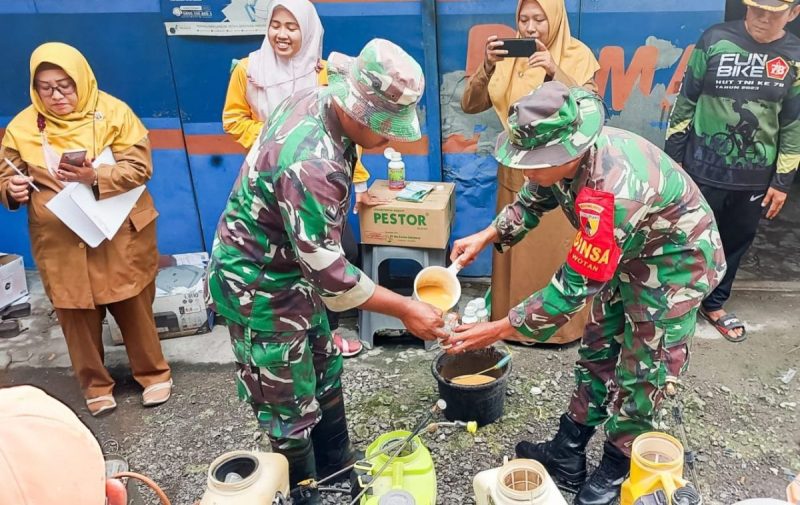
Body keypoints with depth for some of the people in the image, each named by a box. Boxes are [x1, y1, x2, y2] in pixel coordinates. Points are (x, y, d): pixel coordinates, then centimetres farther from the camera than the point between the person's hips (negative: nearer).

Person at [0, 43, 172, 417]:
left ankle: (154, 374, 28)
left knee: (134, 307, 9)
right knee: (76, 315, 9)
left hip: (120, 233, -2)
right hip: (60, 241, 2)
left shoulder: (113, 111, -5)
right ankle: (96, 385, 29)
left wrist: (96, 177, -26)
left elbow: (140, 167, -10)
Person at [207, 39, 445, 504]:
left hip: (292, 269, 10)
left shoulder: (315, 99, -7)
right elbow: (329, 270, -30)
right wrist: (405, 308, -20)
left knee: (325, 373, 23)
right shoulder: (311, 165, -36)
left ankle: (336, 465, 45)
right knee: (292, 407, 8)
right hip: (260, 287, -10)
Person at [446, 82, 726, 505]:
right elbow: (533, 201, 4)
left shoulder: (611, 193, -42)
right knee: (597, 352, 12)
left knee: (640, 375, 2)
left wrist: (497, 331, -29)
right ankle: (567, 457, 26)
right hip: (629, 254, 8)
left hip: (676, 263, -8)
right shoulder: (568, 153, -18)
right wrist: (485, 237, -7)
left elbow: (574, 287, -35)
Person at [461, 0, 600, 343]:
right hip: (517, 171, 3)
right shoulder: (509, 58, 2)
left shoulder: (578, 55, -5)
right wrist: (488, 66, -20)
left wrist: (555, 72, -27)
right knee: (516, 249, 9)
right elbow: (470, 105, -4)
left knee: (558, 249, 4)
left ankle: (562, 323, 20)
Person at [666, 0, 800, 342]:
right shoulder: (716, 40, -7)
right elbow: (686, 101, -2)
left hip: (756, 176, 3)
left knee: (736, 242, 14)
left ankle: (714, 304, 34)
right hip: (703, 168, -2)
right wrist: (673, 156, -2)